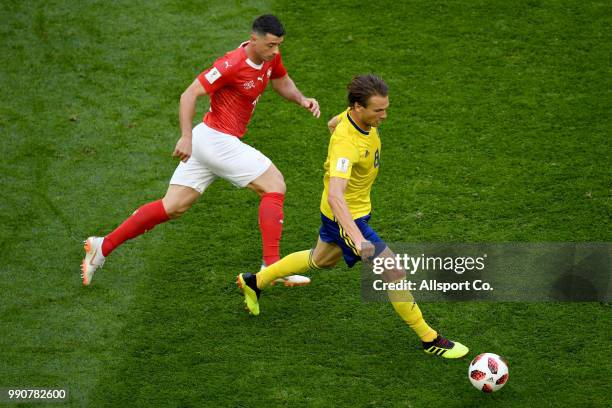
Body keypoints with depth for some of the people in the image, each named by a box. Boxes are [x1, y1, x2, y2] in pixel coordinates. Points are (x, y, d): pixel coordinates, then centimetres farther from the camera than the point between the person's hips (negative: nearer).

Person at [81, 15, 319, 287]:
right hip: (218, 140, -9)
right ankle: (272, 266, -8)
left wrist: (301, 99, 5)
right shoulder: (232, 65, -21)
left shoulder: (270, 57, 5)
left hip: (206, 141, 9)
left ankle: (102, 247, 12)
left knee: (171, 208, 9)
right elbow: (189, 95, -21)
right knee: (274, 185, -7)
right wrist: (186, 137, -29)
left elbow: (282, 83, 25)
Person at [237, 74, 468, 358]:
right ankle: (429, 340, 3)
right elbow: (335, 195, -49)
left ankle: (254, 282, 49)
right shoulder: (346, 145, -38)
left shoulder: (355, 116, -12)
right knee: (394, 272, -10)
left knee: (321, 260, 32)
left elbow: (332, 123, 14)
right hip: (346, 216, -10)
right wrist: (357, 238, -59)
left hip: (358, 207, 10)